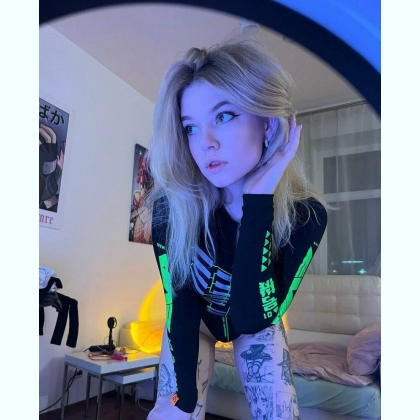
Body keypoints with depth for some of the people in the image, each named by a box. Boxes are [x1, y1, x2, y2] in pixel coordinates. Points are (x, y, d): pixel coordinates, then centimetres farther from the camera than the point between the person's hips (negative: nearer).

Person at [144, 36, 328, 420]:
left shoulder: (305, 214, -30)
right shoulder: (171, 209, -31)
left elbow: (251, 319, -37)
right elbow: (181, 308, -22)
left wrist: (258, 201, -44)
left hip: (260, 323, 1)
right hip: (193, 320, 0)